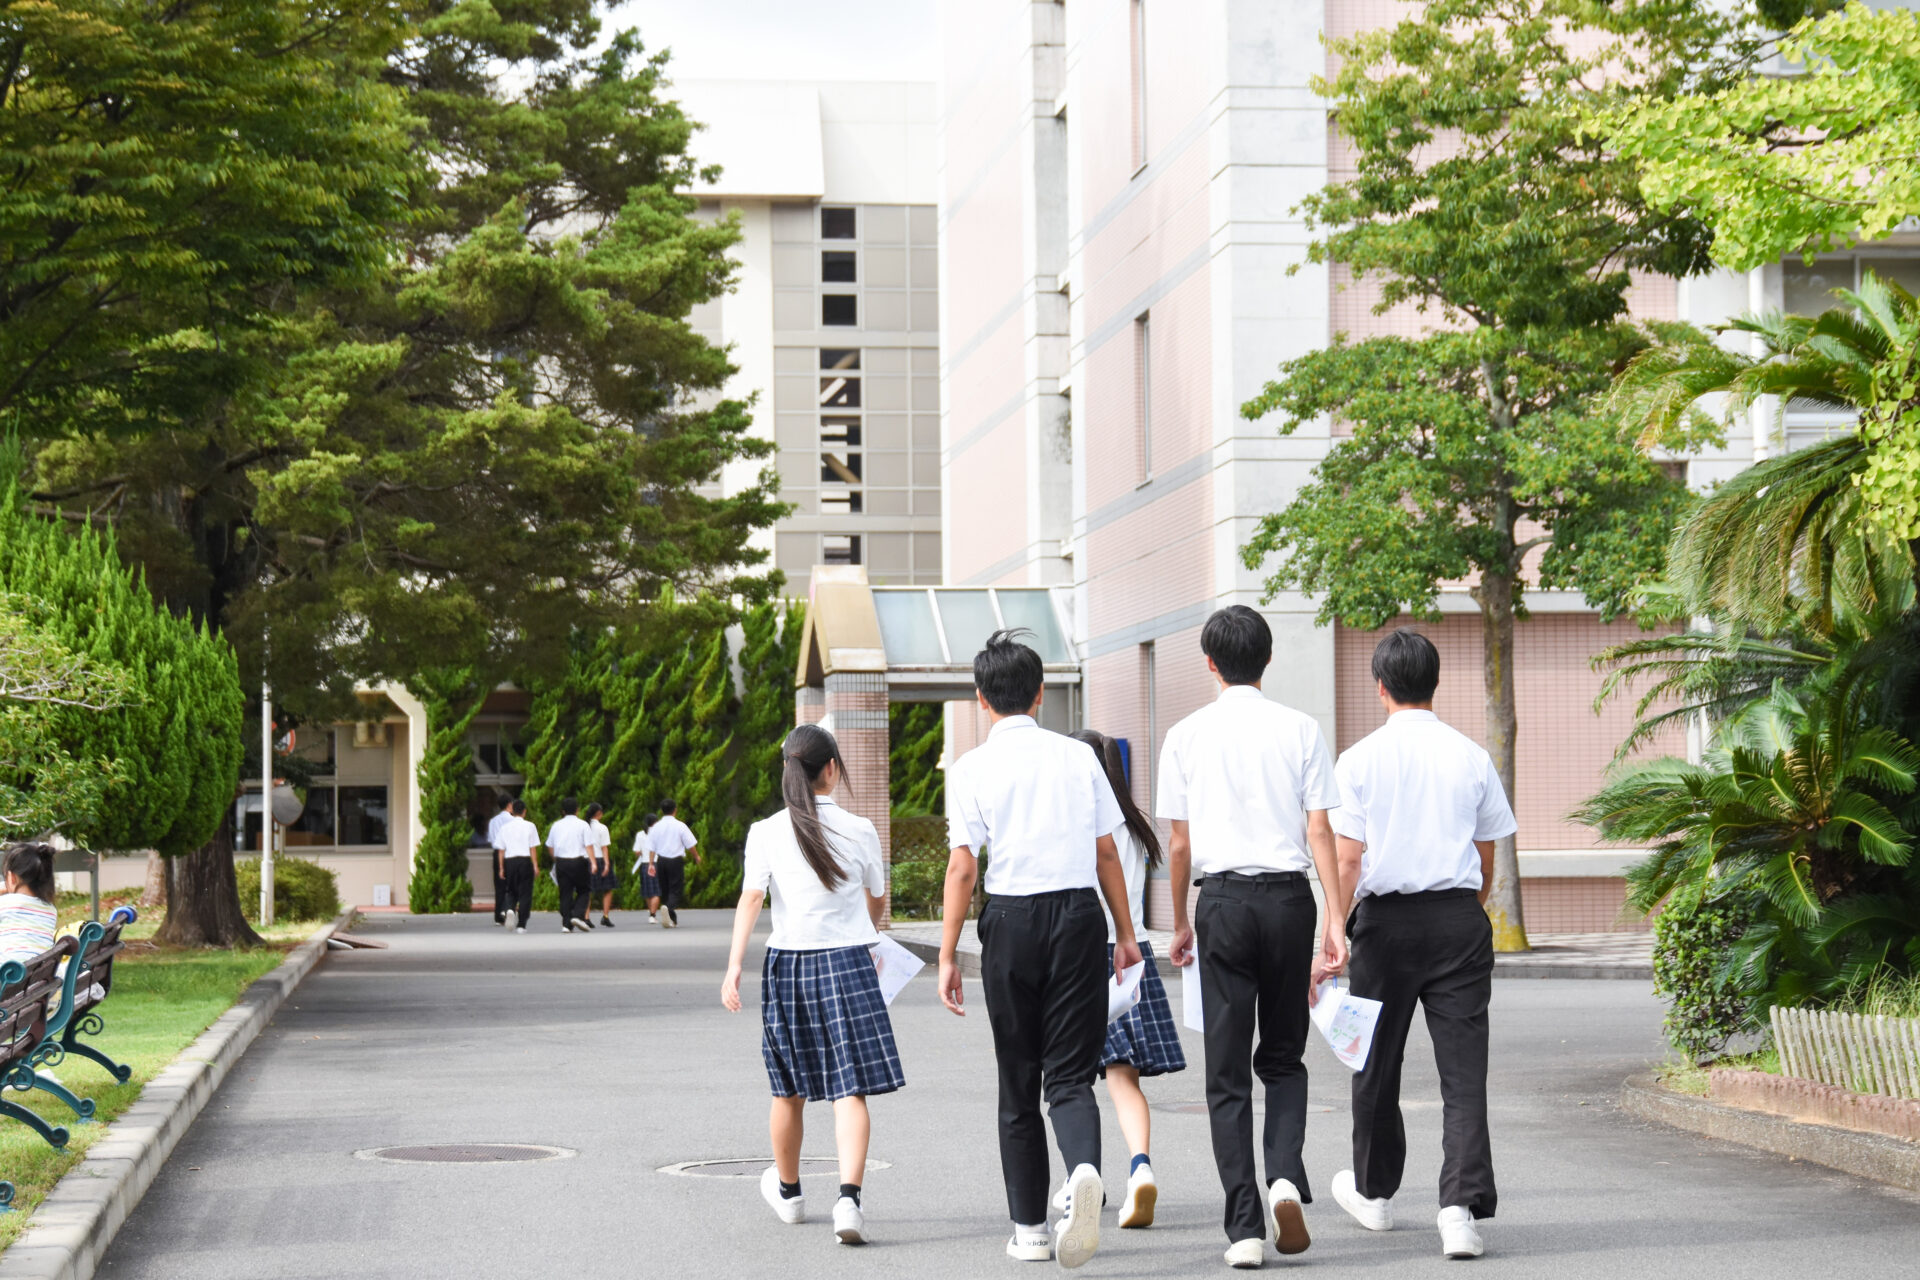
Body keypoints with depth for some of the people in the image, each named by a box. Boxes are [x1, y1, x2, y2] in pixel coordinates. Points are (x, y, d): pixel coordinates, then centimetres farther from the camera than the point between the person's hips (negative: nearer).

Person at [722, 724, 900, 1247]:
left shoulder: (766, 832, -3)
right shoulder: (859, 831, -1)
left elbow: (750, 898, -12)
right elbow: (878, 900, 12)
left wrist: (733, 967, -15)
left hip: (787, 963, 2)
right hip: (847, 962, -2)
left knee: (790, 1089, 17)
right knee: (850, 1090, -5)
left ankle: (788, 1191, 36)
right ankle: (849, 1195, -22)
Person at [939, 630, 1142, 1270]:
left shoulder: (972, 768, -2)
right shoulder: (1079, 757, 4)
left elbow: (961, 868, -6)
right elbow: (1106, 852, 6)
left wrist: (948, 957, -3)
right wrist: (1126, 932, 15)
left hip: (1011, 919, -1)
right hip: (1079, 912, 1)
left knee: (1018, 1082, 11)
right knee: (1071, 1073, 2)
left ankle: (1029, 1228, 14)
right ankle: (1084, 1170, -29)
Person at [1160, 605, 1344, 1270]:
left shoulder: (1187, 735, 2)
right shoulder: (1300, 729, 2)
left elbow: (1181, 845, 4)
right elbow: (1319, 830, -2)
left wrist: (1180, 923, 15)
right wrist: (1335, 919, 0)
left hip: (1222, 898, -1)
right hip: (1287, 894, 1)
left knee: (1227, 1071, 3)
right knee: (1284, 1057, 16)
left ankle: (1245, 1228, -2)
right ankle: (1285, 1177, -9)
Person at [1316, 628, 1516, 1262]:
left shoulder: (1360, 759, -4)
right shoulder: (1471, 757, 3)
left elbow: (1347, 859, -8)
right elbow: (1485, 858, 10)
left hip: (1386, 919, -1)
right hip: (1460, 919, 1)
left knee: (1378, 1065, 16)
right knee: (1463, 1071, -2)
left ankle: (1372, 1191, 32)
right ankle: (1462, 1207, -14)